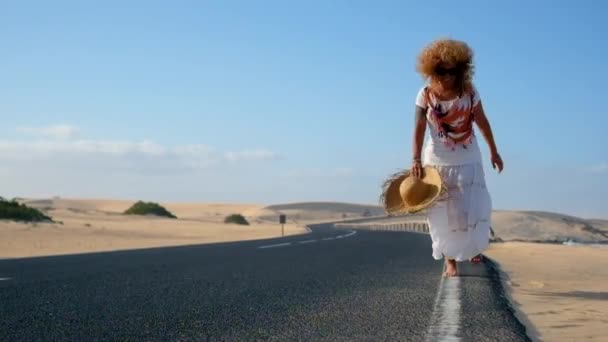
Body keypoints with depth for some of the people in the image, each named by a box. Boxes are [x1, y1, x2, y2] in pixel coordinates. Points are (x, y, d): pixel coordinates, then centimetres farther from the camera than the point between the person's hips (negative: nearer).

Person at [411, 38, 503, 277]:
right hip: (437, 161, -1)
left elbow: (482, 123, 3)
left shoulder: (469, 92, -7)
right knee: (443, 214, 1)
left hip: (467, 160, 1)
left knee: (471, 209, -3)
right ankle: (450, 261, 13)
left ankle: (473, 245, 27)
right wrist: (416, 160, -23)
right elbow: (419, 129, -13)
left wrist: (494, 152, 8)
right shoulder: (426, 95, -10)